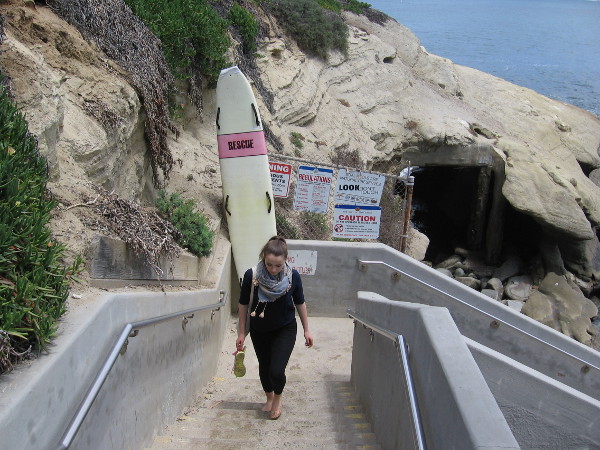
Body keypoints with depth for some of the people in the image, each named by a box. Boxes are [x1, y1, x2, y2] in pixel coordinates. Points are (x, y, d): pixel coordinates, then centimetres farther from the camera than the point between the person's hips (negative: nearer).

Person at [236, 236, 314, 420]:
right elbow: (243, 305, -7)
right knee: (264, 368, 15)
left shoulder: (293, 276, -18)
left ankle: (277, 399, 22)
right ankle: (269, 399, 44)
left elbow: (300, 303, -3)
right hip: (259, 330, 1)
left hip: (285, 330, -1)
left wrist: (307, 330, 3)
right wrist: (241, 333, -2)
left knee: (276, 371, -11)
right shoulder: (251, 276, -20)